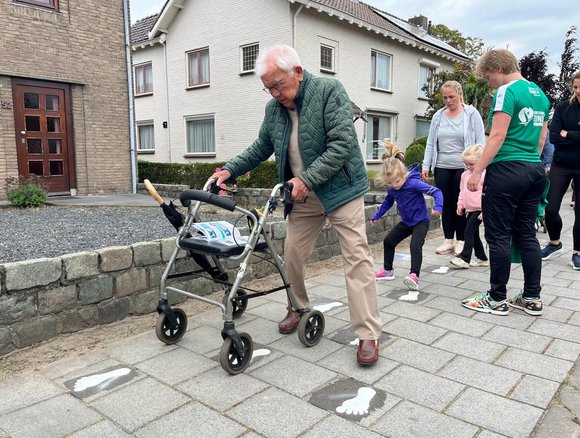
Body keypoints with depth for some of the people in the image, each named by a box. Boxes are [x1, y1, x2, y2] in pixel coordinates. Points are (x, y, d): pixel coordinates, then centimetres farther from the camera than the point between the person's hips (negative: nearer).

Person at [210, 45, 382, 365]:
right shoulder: (273, 108, 3)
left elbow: (342, 144, -22)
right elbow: (260, 148, 16)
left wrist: (307, 178, -26)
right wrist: (229, 170, 5)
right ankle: (298, 308, 33)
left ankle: (368, 334, 0)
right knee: (292, 255, 8)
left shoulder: (329, 91, -14)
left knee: (356, 258, -7)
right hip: (302, 195, 6)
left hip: (340, 189, -5)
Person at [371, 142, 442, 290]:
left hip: (421, 221, -8)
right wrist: (377, 216, 17)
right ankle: (388, 270, 27)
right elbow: (387, 202, 15)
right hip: (406, 222, 8)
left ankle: (414, 275, -29)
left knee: (415, 245, -27)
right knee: (388, 241, 11)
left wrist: (438, 207, -43)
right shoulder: (392, 189, -6)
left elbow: (436, 191, -27)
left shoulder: (414, 183, -26)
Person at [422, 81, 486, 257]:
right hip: (442, 168, 4)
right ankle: (448, 240, 15)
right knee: (446, 204, 6)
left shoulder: (471, 114, -1)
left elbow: (480, 141, -4)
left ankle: (461, 241, 13)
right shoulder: (438, 116, 10)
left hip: (464, 167, -3)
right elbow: (430, 143, 11)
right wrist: (426, 165, 5)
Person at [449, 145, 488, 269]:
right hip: (469, 209, 8)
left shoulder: (485, 175, -13)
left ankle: (464, 258, -11)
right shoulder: (465, 175, 9)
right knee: (474, 234, 13)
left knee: (469, 231, -13)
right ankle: (481, 258, 25)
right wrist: (460, 205, 13)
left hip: (479, 210, -8)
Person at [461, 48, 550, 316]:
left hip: (506, 170, -9)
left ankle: (497, 299, 7)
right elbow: (542, 137, 20)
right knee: (527, 234, 12)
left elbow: (498, 136, -17)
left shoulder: (507, 91, -9)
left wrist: (477, 170, -16)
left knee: (499, 236, -1)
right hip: (535, 170, 9)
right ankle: (532, 298, 18)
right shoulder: (540, 93, 17)